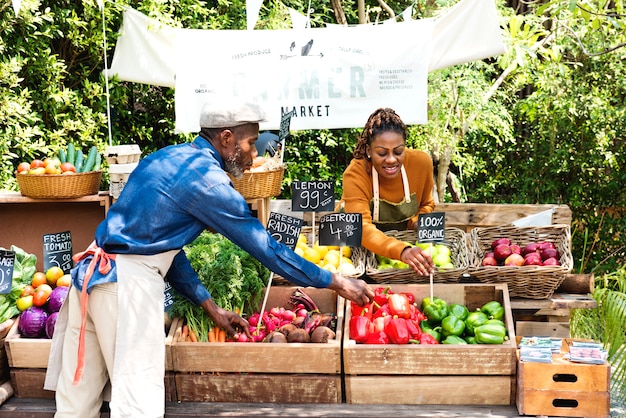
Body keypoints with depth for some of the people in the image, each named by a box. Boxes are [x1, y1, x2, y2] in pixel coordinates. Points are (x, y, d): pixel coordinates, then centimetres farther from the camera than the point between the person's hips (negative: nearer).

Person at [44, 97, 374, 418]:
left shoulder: (166, 159, 15)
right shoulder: (206, 178, -11)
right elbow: (266, 248, -9)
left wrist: (211, 308, 21)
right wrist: (337, 283, -1)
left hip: (91, 272, 9)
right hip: (129, 283, -9)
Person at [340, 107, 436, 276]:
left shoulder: (421, 162, -14)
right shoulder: (355, 173, -27)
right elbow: (362, 228, -40)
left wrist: (418, 223, -17)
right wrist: (402, 251, -57)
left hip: (404, 240, 4)